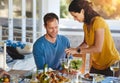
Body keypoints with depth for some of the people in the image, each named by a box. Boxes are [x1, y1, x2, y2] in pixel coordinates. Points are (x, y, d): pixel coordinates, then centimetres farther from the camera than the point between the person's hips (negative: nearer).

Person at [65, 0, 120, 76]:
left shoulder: (98, 22, -21)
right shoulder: (86, 25, 2)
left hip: (111, 64, -7)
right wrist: (74, 50, -1)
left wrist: (78, 51, -19)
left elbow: (98, 48, -25)